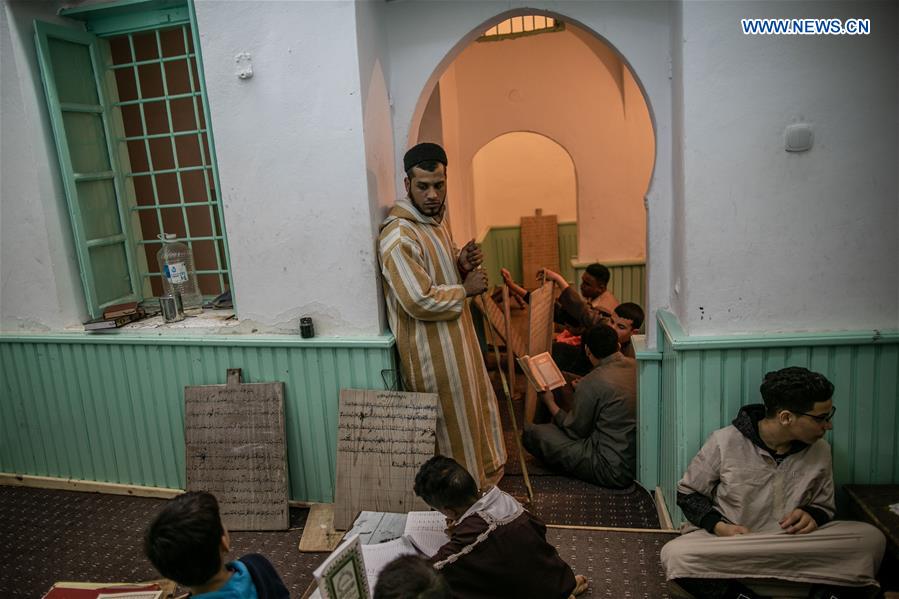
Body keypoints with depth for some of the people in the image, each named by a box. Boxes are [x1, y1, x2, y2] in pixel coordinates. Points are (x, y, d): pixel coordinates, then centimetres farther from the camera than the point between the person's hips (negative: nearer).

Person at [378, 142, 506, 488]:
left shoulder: (434, 220, 7)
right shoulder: (398, 236, -24)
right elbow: (419, 301, -29)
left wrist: (462, 265, -4)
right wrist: (465, 289, -16)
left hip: (455, 338, 10)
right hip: (432, 352, -10)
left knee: (476, 405, 24)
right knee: (451, 420, 7)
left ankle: (483, 474, 45)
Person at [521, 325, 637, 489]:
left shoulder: (591, 383, -20)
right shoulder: (637, 366, -1)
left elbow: (575, 431, -6)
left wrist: (550, 403, 8)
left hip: (615, 471, -8)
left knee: (531, 433, -7)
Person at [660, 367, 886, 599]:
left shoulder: (819, 450, 2)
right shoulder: (724, 442, -9)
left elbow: (824, 507, 15)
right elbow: (687, 493, 1)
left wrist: (812, 516, -10)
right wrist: (720, 526, -17)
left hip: (792, 548, 3)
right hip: (728, 543, -3)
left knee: (870, 538, -20)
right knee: (676, 555, -34)